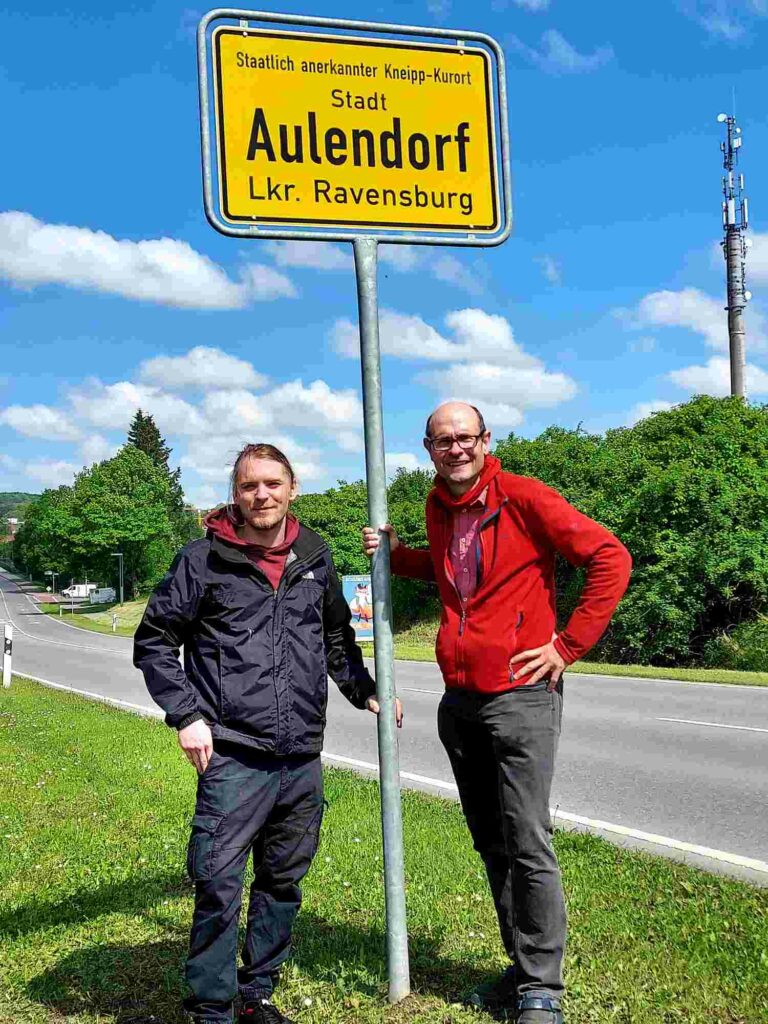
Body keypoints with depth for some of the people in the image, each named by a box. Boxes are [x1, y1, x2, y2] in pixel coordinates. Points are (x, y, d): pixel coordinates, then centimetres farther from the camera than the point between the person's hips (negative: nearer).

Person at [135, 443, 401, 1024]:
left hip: (302, 757, 5)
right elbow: (154, 642, 1)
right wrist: (186, 714, -8)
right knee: (219, 886, -5)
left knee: (284, 882, 14)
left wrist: (365, 692, 18)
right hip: (233, 756, -4)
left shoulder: (315, 558, 10)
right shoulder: (205, 559, -3)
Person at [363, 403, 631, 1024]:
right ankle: (523, 969, 27)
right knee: (492, 844, 13)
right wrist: (396, 554, 12)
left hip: (521, 693, -7)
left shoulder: (523, 497, -11)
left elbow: (611, 558, -13)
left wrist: (569, 644, -13)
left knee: (528, 844, -4)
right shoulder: (438, 509, 11)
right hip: (459, 699, 7)